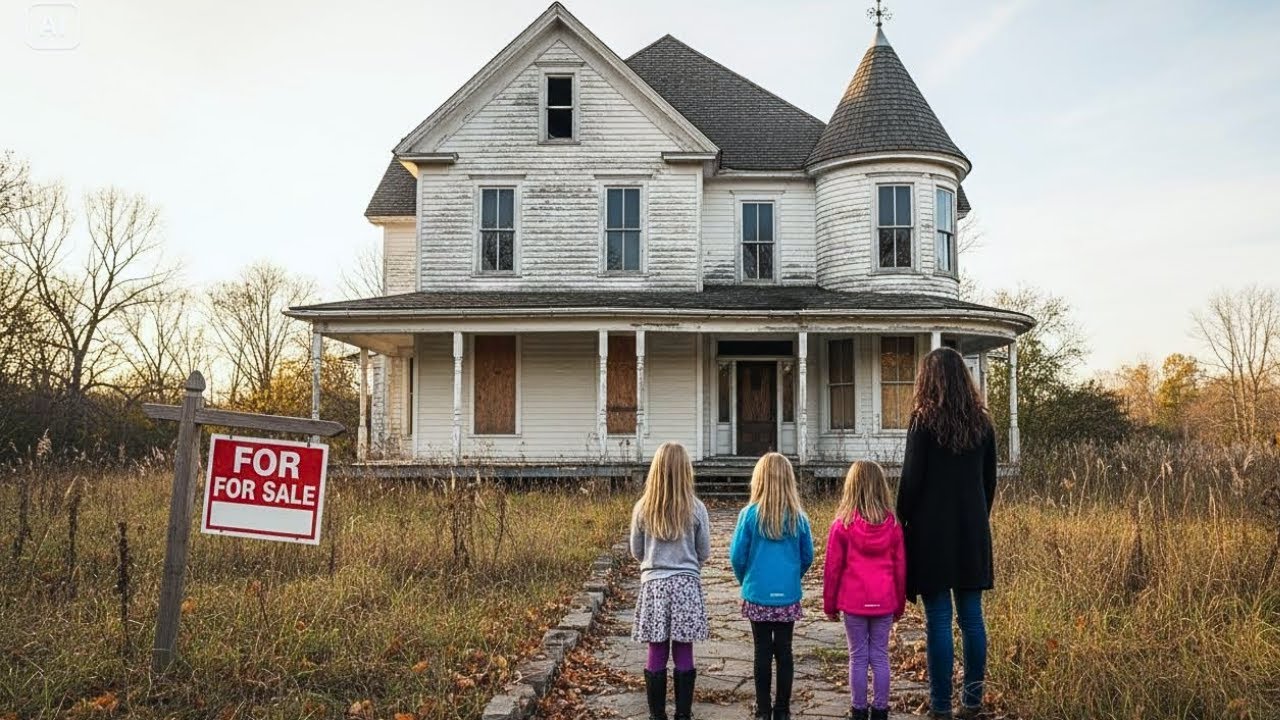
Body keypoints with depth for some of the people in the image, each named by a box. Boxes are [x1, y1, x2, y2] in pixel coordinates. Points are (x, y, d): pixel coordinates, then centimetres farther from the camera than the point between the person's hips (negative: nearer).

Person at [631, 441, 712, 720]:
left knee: (657, 654, 7)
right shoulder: (695, 508, -7)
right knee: (684, 654, 6)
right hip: (686, 585, -1)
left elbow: (636, 551, 6)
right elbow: (704, 553, 2)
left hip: (654, 585, 1)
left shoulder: (642, 508, -4)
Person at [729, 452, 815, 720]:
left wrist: (746, 581, 12)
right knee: (784, 652, 11)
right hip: (788, 597, 2)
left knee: (763, 652, 8)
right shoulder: (798, 517, -4)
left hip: (758, 596, -2)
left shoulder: (750, 514, -11)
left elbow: (737, 557, -6)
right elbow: (807, 557, 4)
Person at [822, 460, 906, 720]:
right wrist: (900, 604, 16)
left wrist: (829, 604, 7)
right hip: (884, 602, 2)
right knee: (880, 657, 10)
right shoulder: (892, 525, -2)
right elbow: (900, 568, 5)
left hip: (853, 602, -2)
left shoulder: (842, 524, -8)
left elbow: (832, 568, -4)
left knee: (858, 657, 7)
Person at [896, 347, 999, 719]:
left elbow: (911, 480, -10)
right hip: (973, 532, 5)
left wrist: (902, 522, 1)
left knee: (938, 620, 0)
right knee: (971, 617, 11)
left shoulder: (924, 422, -10)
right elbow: (989, 481, 12)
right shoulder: (981, 423, 6)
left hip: (932, 531, -5)